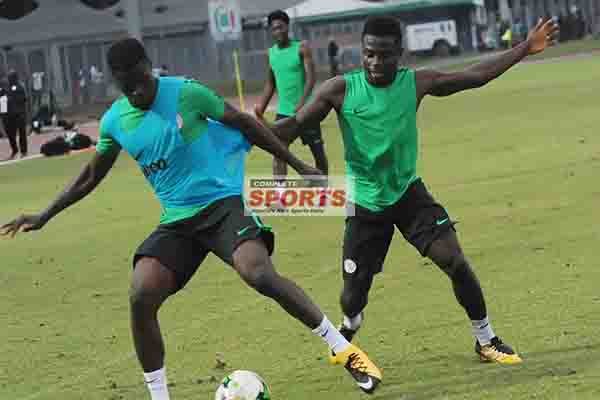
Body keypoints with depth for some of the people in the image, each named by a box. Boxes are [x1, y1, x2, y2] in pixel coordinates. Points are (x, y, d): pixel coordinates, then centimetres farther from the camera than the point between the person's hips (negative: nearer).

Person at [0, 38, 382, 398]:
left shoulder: (185, 92, -10)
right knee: (141, 297, -16)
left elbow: (244, 123, 0)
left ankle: (344, 349, -14)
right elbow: (91, 176, 20)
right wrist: (44, 216, 19)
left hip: (223, 202, -4)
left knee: (261, 274, -29)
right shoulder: (114, 121, 3)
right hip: (177, 220, 4)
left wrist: (299, 165, 3)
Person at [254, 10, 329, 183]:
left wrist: (301, 104, -29)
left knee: (318, 153, 8)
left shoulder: (302, 48, -10)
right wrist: (261, 108, 4)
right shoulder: (272, 52, 6)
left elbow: (311, 78, -17)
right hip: (283, 112, 4)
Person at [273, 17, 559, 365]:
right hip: (365, 204, -1)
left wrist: (525, 48, -1)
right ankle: (348, 331, 38)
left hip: (408, 192, 1)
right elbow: (295, 125, -12)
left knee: (456, 262, -14)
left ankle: (486, 341, 6)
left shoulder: (416, 83, -9)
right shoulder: (341, 89, -14)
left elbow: (476, 76, -1)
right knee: (354, 294, 0)